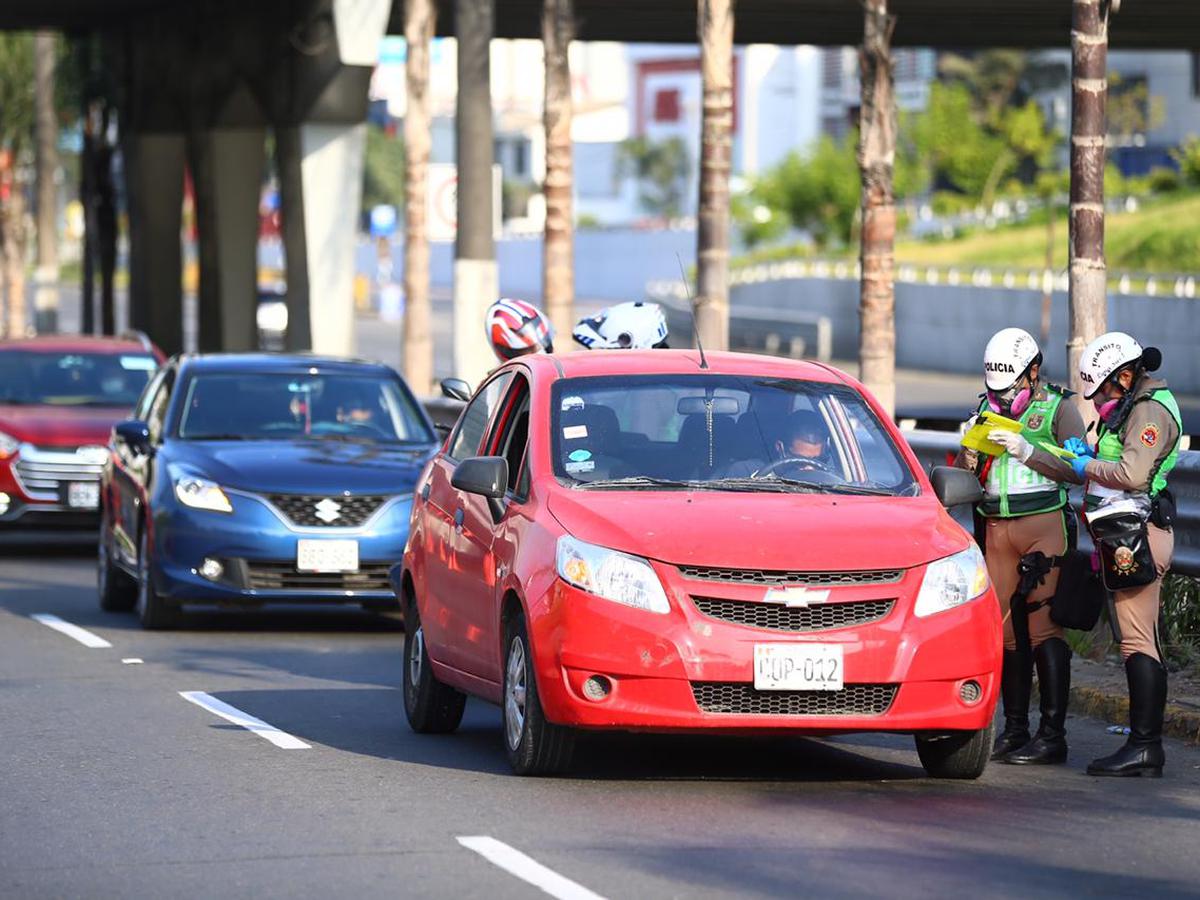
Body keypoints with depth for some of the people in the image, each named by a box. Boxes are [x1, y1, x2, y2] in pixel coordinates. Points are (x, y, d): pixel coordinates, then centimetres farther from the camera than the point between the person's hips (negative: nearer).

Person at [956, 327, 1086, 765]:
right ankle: (1014, 729, 9)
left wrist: (1025, 450, -17)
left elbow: (1076, 469, -10)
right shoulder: (988, 408, 18)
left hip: (1043, 523, -5)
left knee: (1044, 628, -11)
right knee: (1006, 629, 2)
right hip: (996, 527, 5)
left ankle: (1053, 735, -12)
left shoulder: (1059, 409, 2)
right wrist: (969, 459, -3)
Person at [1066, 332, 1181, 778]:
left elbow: (1132, 474, -23)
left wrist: (1087, 466, -9)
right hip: (1127, 535, 11)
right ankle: (1145, 743, 12)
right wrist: (1089, 454, 9)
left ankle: (1145, 745, -14)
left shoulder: (1151, 410, -13)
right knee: (1138, 640, 10)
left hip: (1140, 534, -11)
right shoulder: (1131, 406, 19)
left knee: (1138, 640, -12)